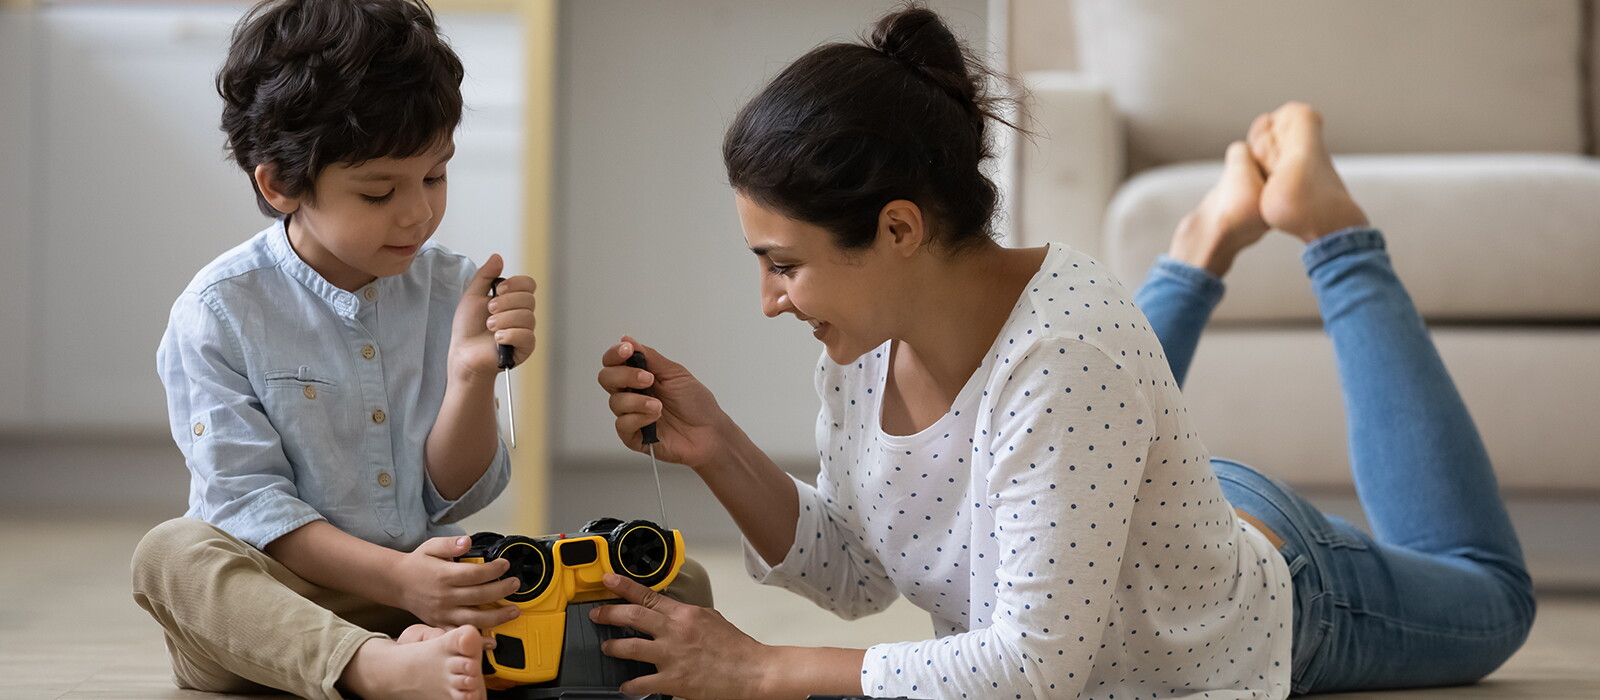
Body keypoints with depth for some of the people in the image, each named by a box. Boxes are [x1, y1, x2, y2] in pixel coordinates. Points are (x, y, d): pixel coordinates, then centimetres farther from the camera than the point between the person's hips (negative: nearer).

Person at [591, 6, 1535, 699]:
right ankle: (1212, 244, 36)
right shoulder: (863, 337, -23)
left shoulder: (1068, 348, -45)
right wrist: (718, 452, -27)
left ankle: (1329, 229, 30)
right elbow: (854, 577, -11)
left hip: (1277, 604, -5)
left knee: (1490, 597, 27)